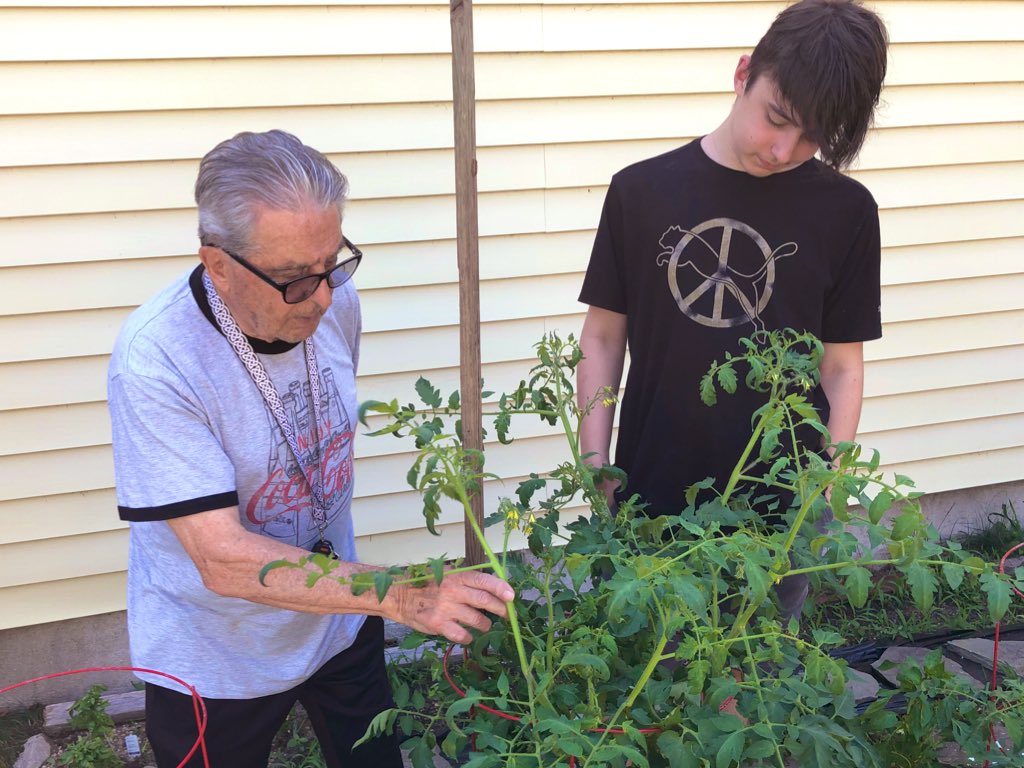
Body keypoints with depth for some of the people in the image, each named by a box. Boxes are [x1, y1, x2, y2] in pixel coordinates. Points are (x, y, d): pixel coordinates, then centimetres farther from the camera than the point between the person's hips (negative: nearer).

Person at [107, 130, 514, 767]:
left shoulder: (333, 302, -12)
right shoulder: (153, 363, -30)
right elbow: (224, 560, -33)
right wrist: (405, 598, -38)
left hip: (338, 616, 5)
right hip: (216, 662, -4)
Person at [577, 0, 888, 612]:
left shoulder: (845, 210, -2)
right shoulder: (642, 191, -2)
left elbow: (842, 366, 3)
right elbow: (604, 337, 4)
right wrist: (595, 469, -1)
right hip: (650, 503, 0)